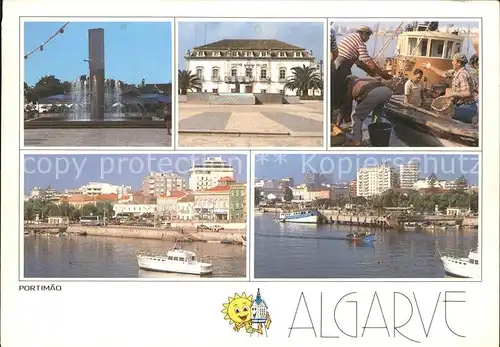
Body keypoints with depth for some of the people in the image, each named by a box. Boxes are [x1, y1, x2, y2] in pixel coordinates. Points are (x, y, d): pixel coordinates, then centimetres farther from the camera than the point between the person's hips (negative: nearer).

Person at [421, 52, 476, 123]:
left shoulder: (463, 75, -23)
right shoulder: (455, 72, 6)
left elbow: (467, 93, -30)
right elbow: (444, 74, 21)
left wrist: (453, 93, -29)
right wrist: (430, 67, 24)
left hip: (466, 108, -10)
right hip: (459, 106, 10)